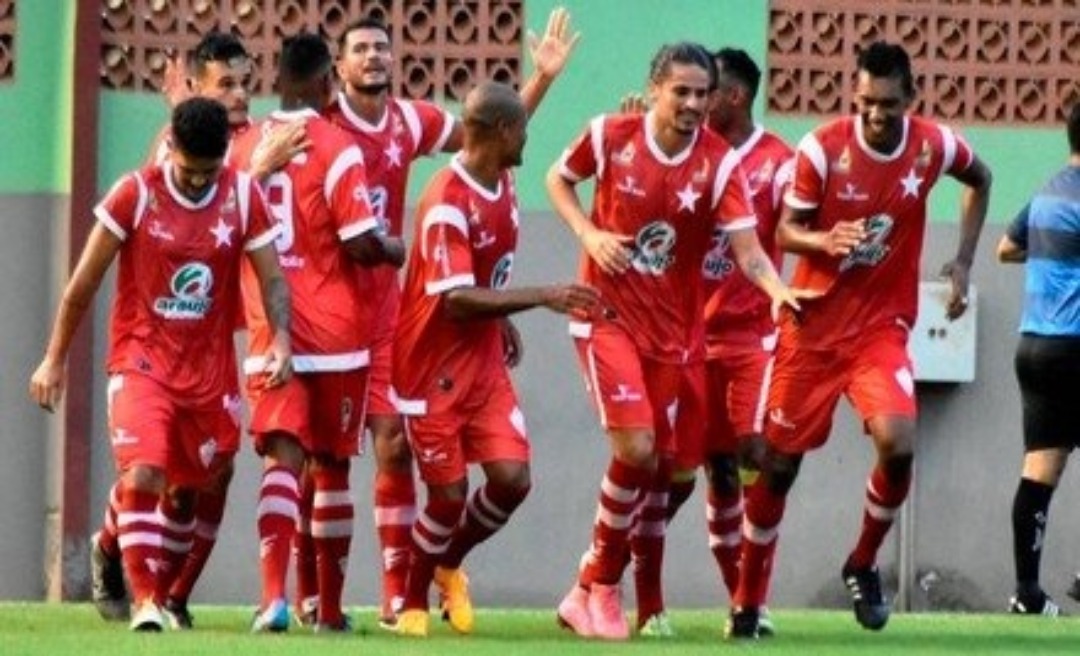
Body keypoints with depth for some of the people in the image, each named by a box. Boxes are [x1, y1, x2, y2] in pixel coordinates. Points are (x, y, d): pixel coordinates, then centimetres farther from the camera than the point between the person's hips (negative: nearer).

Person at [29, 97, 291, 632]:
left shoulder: (243, 197, -2)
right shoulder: (135, 195, -10)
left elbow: (272, 278, 1)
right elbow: (84, 282, -2)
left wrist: (281, 338, -19)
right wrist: (55, 358, 1)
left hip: (210, 368, 4)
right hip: (142, 361, -4)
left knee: (203, 488, 14)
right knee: (143, 474, -23)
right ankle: (145, 601, -16)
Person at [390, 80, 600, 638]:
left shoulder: (502, 185, 3)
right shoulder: (447, 203, -25)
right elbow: (456, 300, -29)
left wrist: (503, 319, 10)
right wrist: (543, 297, -32)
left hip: (485, 362, 7)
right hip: (435, 368, -7)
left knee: (512, 479, -3)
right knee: (450, 495, -3)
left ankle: (450, 564, 24)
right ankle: (413, 601, 21)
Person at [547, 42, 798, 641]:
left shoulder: (719, 163, -9)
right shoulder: (610, 136, -9)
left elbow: (747, 249, -16)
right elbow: (559, 179, 9)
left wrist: (779, 291, -36)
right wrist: (589, 234, -8)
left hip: (672, 326, 3)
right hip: (608, 314, -3)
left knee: (660, 465, 6)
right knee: (636, 449, -16)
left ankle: (591, 590, 21)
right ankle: (600, 587, 1)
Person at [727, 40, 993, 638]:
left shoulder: (933, 146, -6)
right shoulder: (822, 148, -13)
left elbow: (980, 180, 17)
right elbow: (785, 231, -6)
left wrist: (963, 261, 8)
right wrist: (825, 241, -29)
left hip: (882, 326, 1)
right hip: (813, 325, -1)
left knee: (898, 443, -22)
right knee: (779, 461, 3)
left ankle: (863, 565, 3)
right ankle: (747, 601, 19)